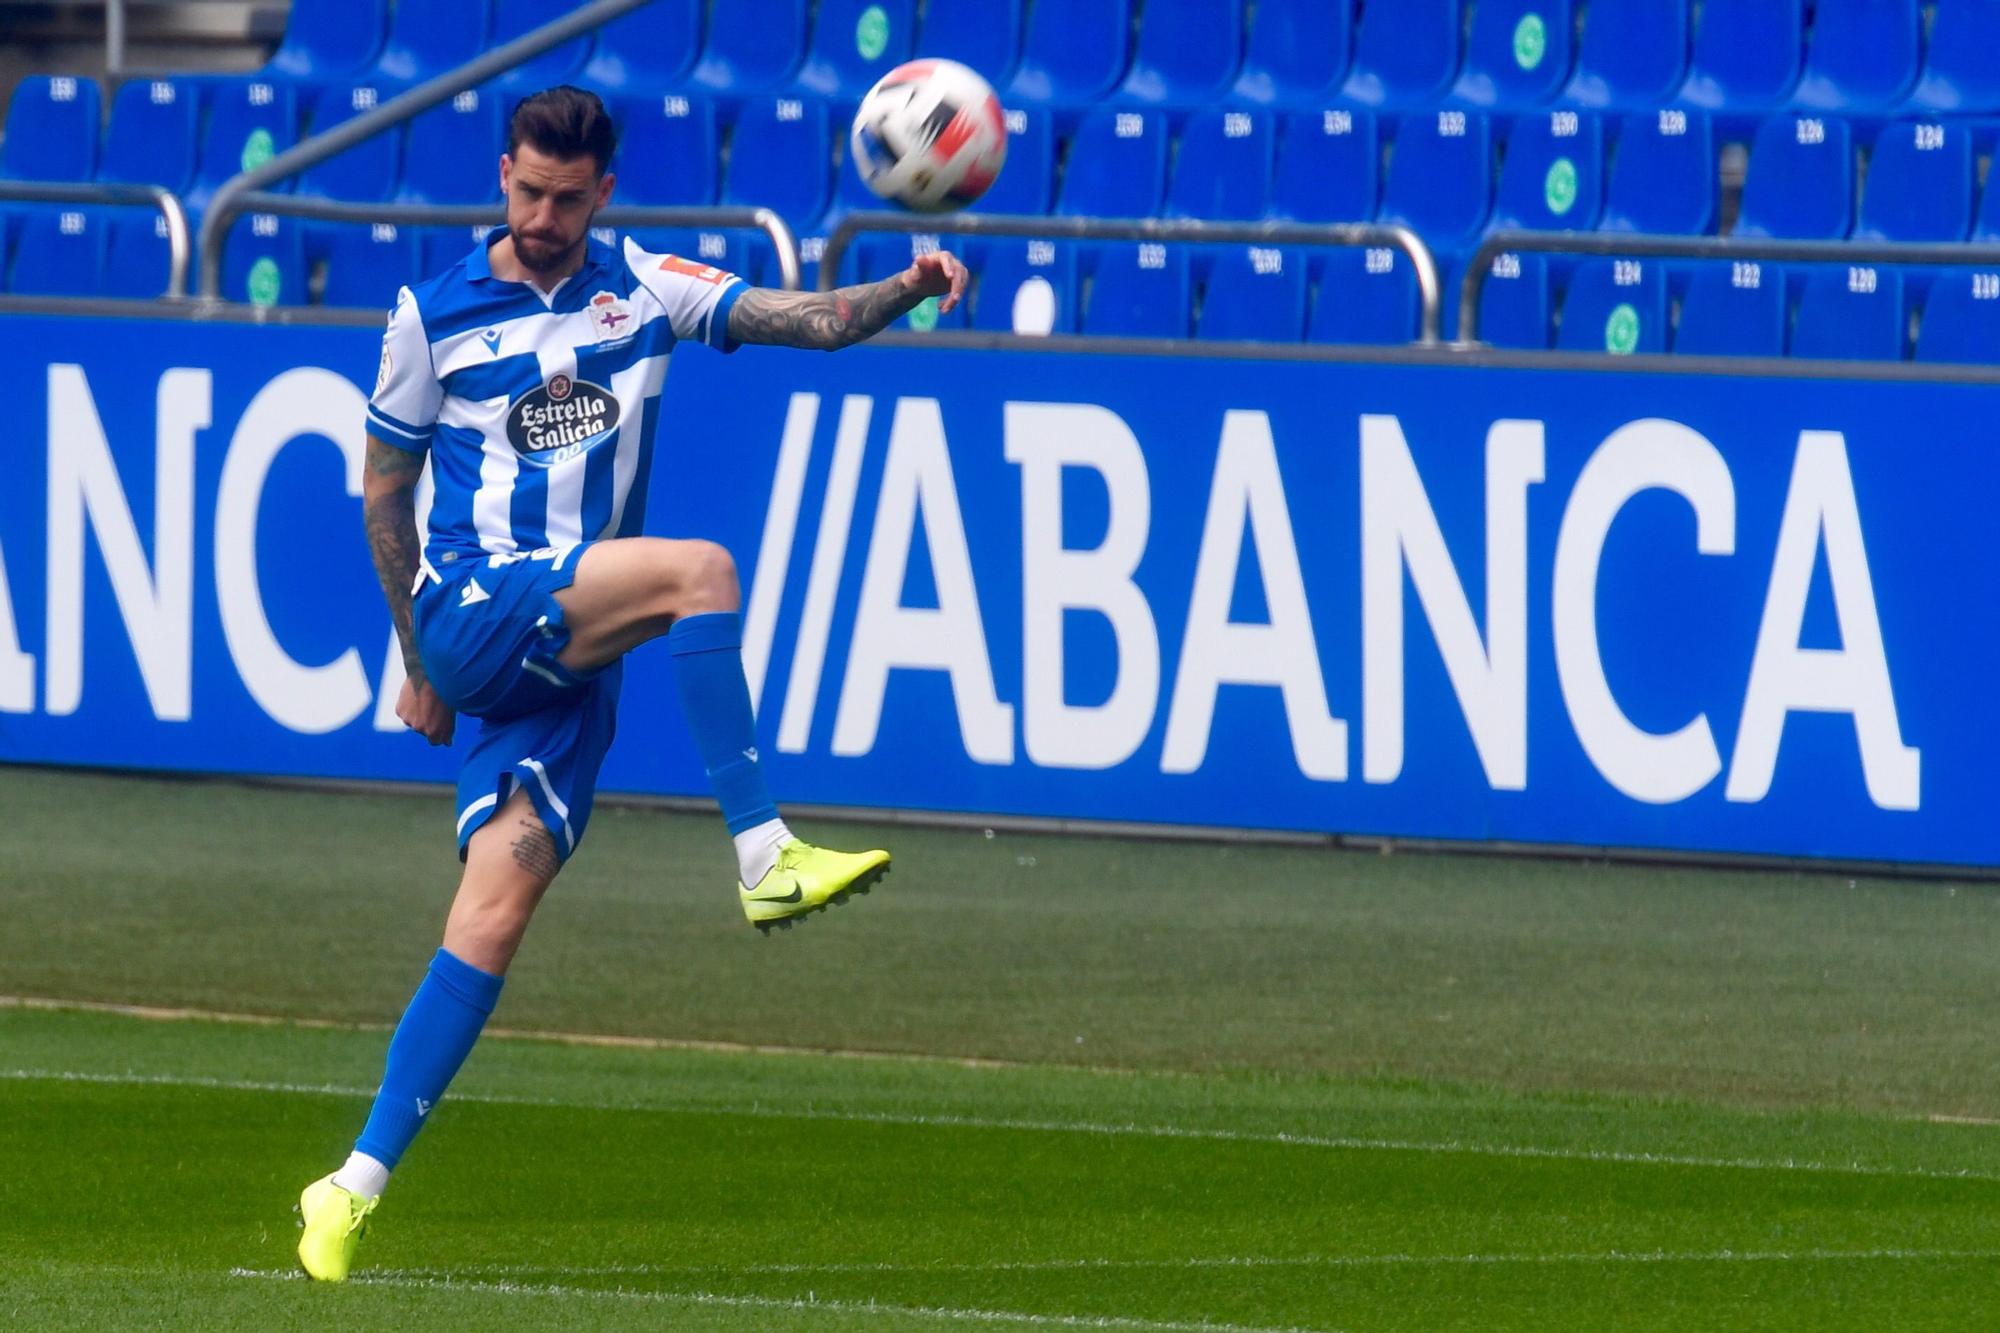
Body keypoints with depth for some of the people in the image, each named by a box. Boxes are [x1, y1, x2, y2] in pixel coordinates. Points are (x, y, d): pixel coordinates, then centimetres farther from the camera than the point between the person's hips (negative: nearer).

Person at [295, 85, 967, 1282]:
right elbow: (385, 489, 13)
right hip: (471, 608, -3)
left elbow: (810, 319, 0)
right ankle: (764, 859, -28)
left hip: (571, 663, 3)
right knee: (697, 568, -27)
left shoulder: (645, 290, 9)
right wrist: (420, 660, 15)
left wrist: (908, 289, -20)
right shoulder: (435, 318, 5)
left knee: (492, 919, -9)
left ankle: (359, 1185, -7)